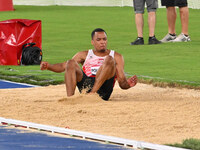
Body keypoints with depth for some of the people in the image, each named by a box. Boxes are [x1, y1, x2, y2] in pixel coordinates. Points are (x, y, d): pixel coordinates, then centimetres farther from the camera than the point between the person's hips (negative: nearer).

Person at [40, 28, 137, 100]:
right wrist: (48, 67, -5)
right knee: (70, 63, -20)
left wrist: (128, 84, -13)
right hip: (85, 83, 2)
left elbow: (122, 82, 11)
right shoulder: (84, 55, 25)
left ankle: (92, 93, -37)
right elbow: (63, 66, 15)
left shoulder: (116, 57, 21)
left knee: (109, 60, -23)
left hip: (102, 88, -2)